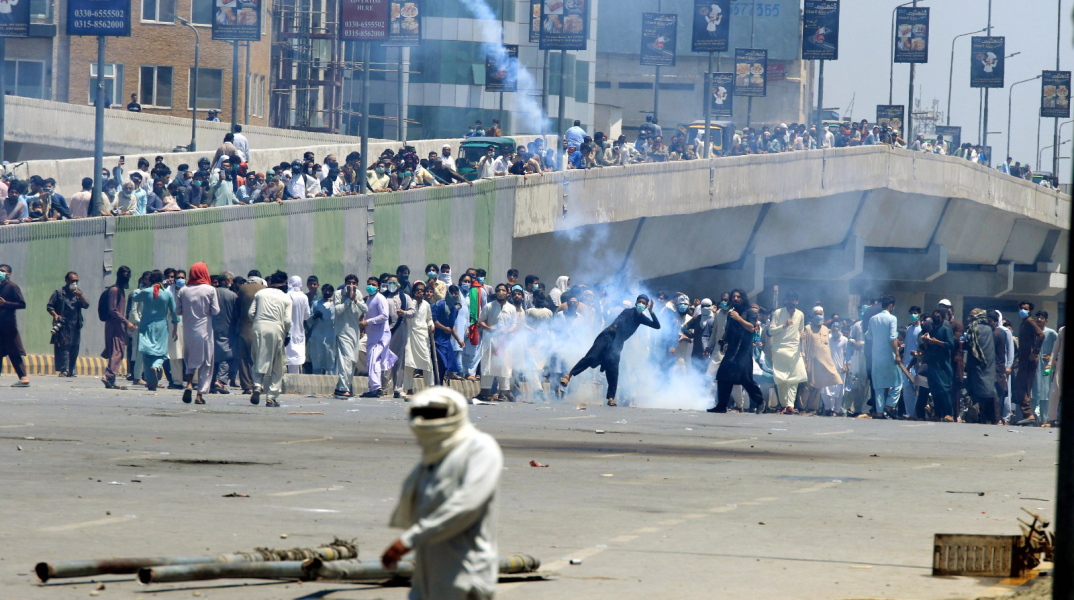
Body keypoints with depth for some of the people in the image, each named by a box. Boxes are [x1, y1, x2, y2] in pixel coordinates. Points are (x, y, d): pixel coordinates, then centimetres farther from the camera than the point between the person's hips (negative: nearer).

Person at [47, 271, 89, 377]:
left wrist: (80, 296, -11)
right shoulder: (59, 293, 5)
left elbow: (86, 305, 7)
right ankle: (64, 370, -15)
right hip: (62, 327, -4)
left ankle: (72, 371, 11)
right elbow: (49, 306, 3)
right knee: (63, 348, -12)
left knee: (74, 350, 5)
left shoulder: (78, 293, 18)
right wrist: (55, 315, -15)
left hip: (75, 327, 4)